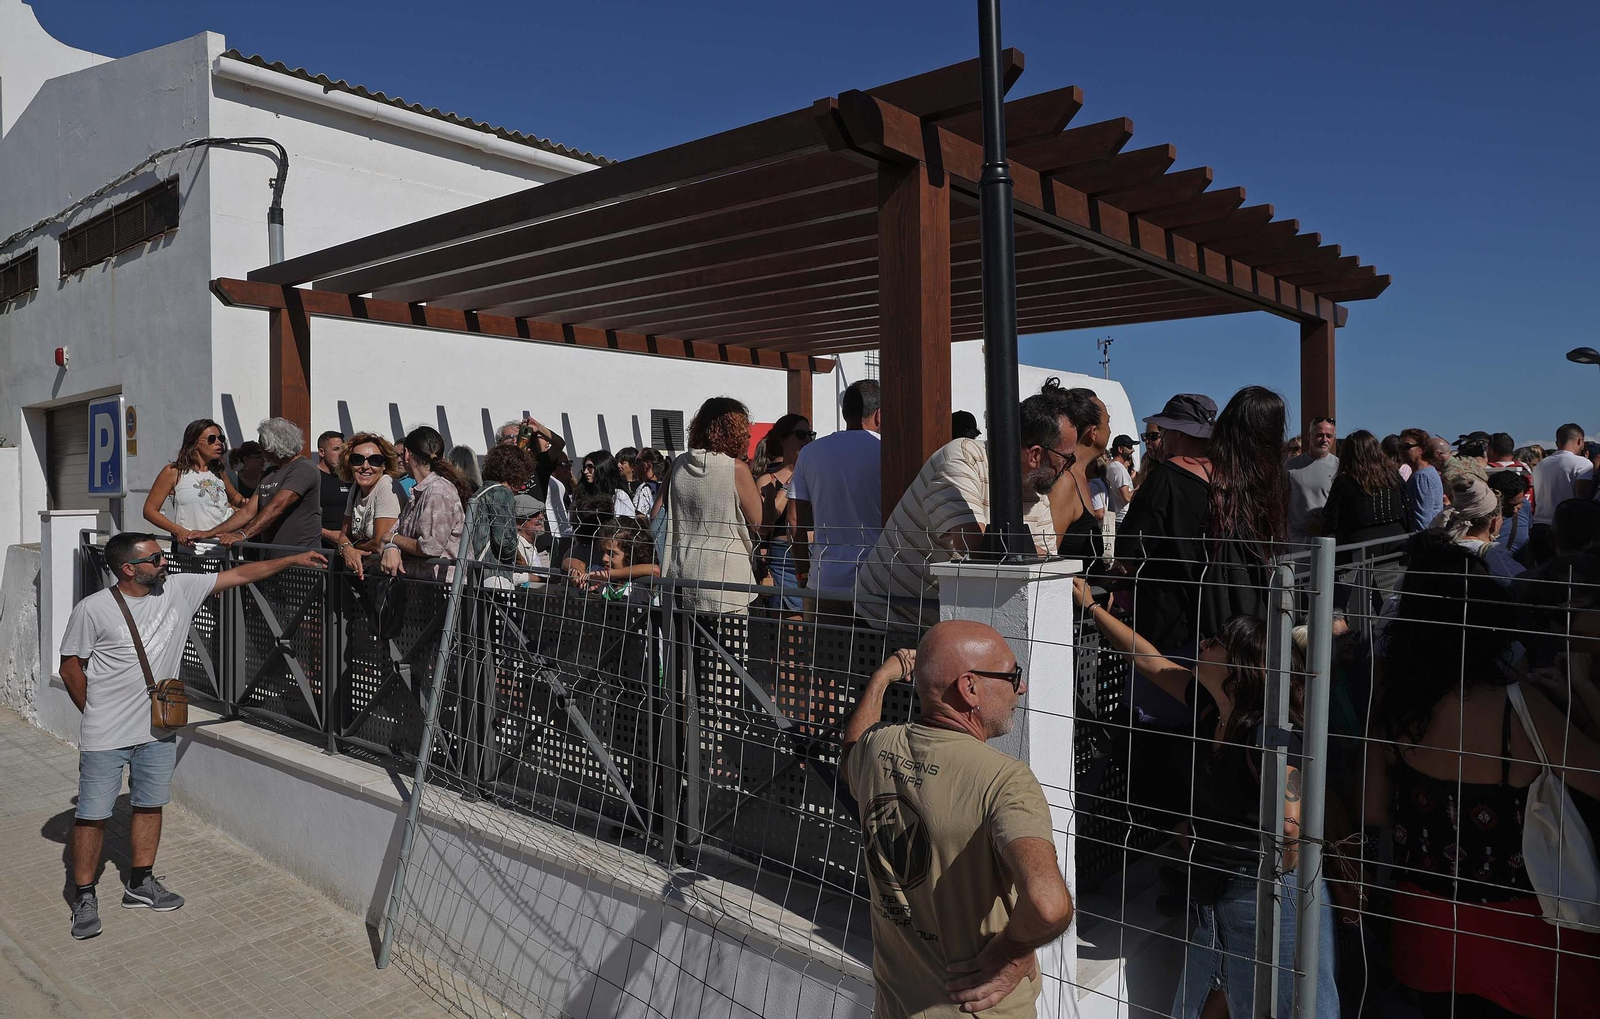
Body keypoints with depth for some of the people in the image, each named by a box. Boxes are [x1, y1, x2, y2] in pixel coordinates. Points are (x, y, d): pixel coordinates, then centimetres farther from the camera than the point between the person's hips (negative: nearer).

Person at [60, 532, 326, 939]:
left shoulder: (180, 589, -3)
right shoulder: (92, 610, -13)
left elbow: (239, 574, -1)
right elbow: (71, 666, -4)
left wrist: (294, 559, -3)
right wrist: (97, 715, 1)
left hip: (159, 730, 5)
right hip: (105, 737, -4)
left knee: (150, 806, 15)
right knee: (93, 815, 5)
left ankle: (140, 884, 31)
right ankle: (84, 898, 21)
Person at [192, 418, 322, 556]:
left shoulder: (304, 470, -9)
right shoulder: (269, 474, 19)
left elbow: (276, 507, -19)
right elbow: (248, 511, 15)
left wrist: (242, 535, -26)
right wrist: (209, 533, 7)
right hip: (271, 557, 7)